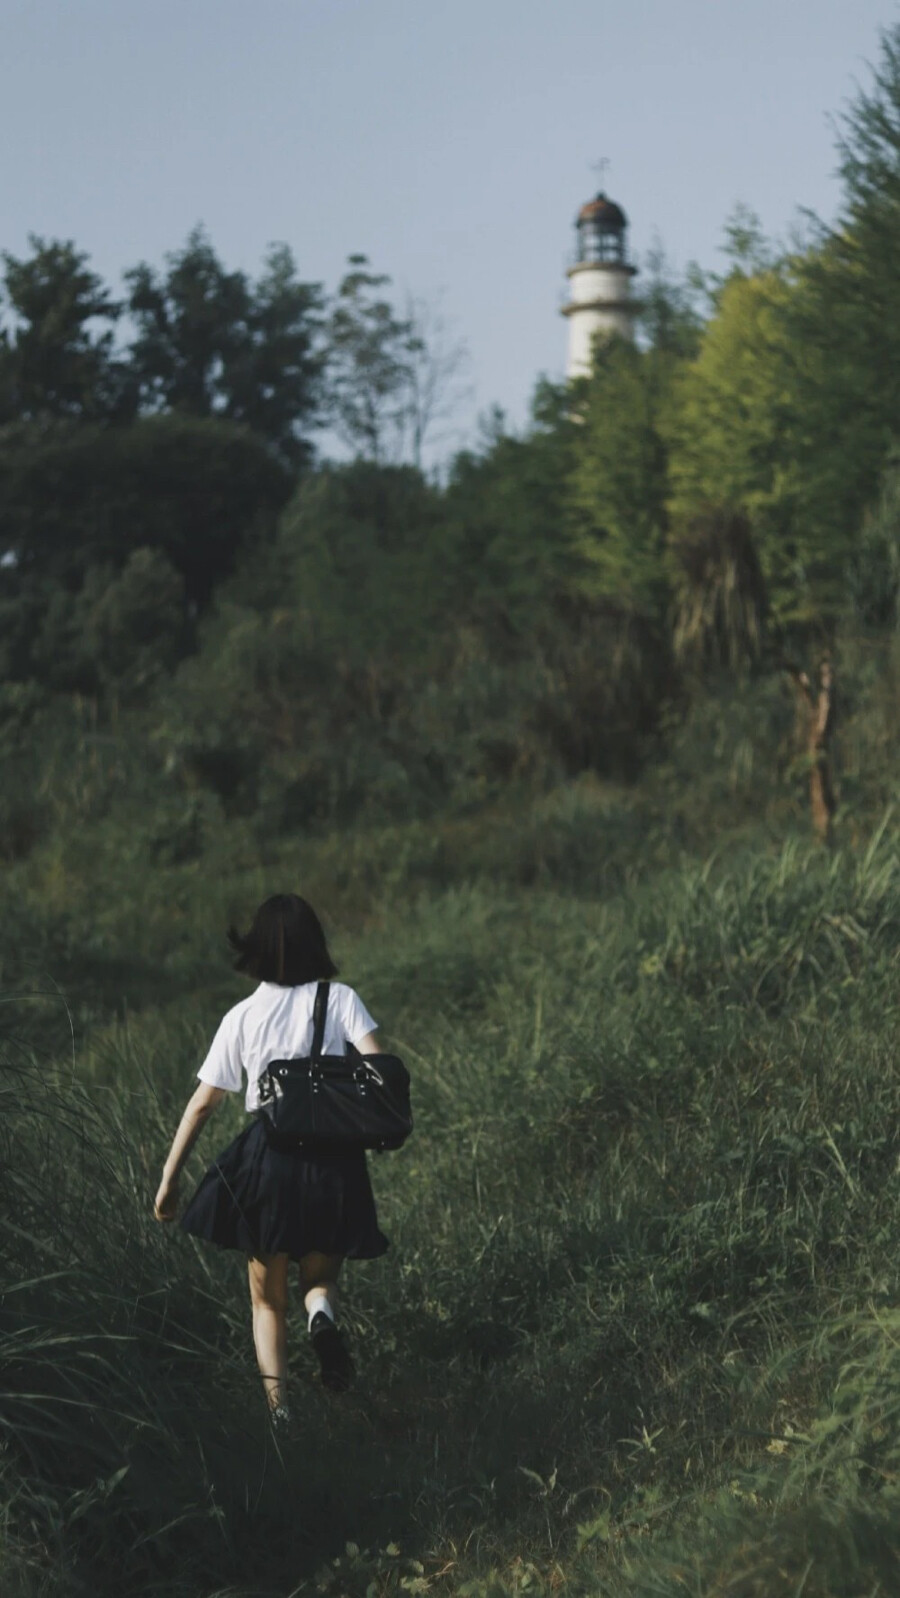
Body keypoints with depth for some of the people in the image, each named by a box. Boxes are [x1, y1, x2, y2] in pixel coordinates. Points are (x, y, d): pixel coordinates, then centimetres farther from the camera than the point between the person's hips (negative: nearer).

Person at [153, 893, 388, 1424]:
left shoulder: (243, 1016, 4)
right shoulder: (342, 1000, 2)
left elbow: (202, 1105, 4)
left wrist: (169, 1178, 10)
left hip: (267, 1160, 0)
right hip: (335, 1161, 0)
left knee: (269, 1300, 14)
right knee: (321, 1275, 21)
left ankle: (280, 1409, -4)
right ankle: (323, 1312, -16)